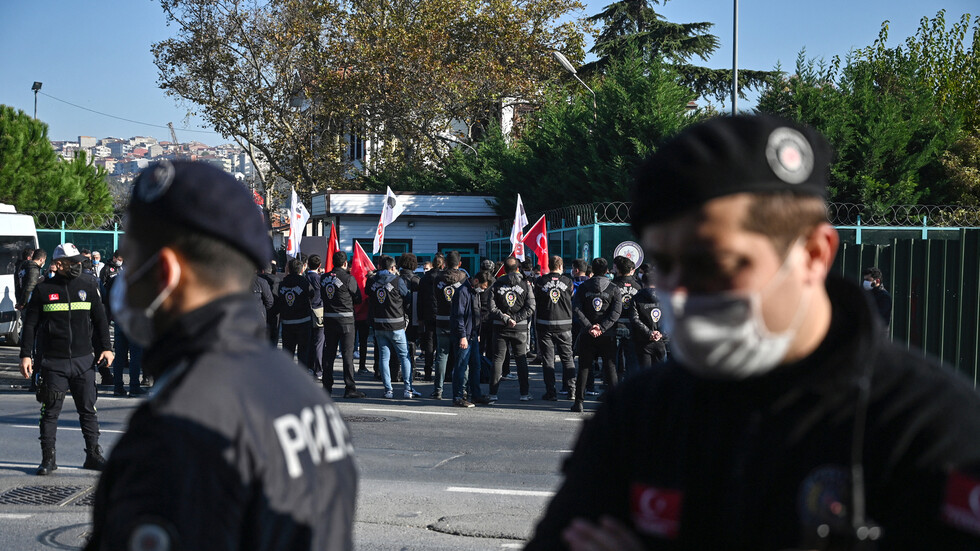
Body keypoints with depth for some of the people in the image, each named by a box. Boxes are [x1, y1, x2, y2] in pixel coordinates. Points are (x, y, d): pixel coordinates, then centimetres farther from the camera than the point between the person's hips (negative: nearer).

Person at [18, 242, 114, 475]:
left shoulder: (88, 288, 7)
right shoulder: (43, 290, 1)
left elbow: (100, 320, 13)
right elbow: (30, 324, 4)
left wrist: (106, 348, 4)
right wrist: (25, 355, -1)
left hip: (84, 361, 2)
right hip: (53, 362, -2)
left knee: (88, 410, 5)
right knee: (50, 412, 1)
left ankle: (93, 455, 14)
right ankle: (48, 459, 9)